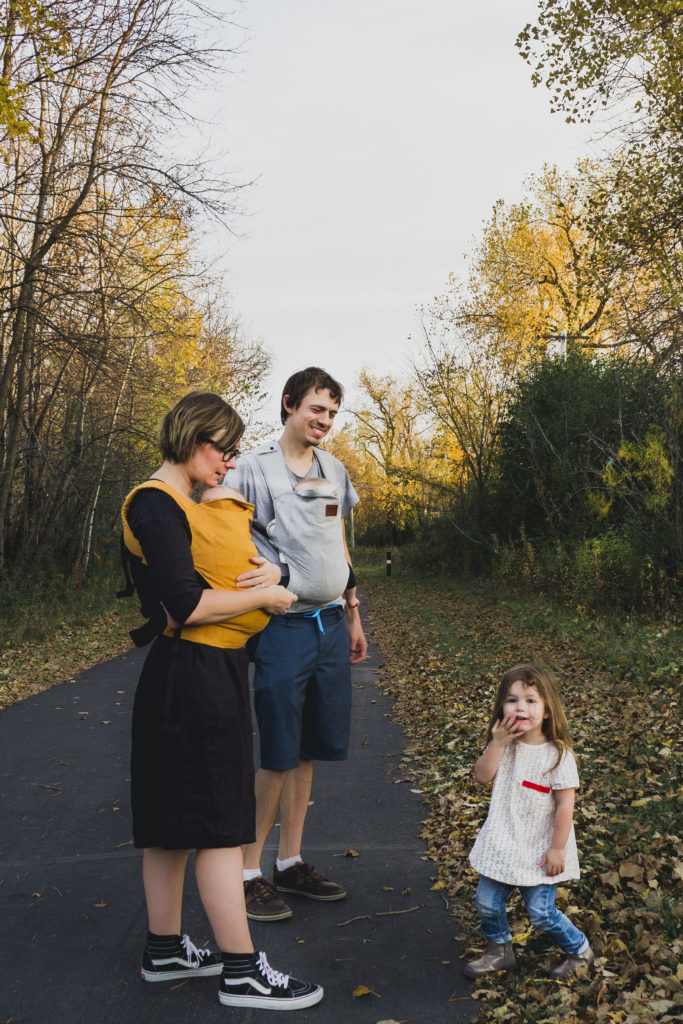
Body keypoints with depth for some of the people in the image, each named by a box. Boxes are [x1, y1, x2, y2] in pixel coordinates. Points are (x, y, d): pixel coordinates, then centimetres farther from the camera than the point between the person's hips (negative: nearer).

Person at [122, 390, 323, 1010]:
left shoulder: (195, 505, 16)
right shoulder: (156, 504, -15)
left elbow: (248, 553, 19)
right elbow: (186, 605, -24)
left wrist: (270, 570, -4)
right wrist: (264, 597, -12)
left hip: (217, 672, 10)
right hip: (194, 675, -10)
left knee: (175, 820, 15)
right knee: (219, 822, -4)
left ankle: (165, 949, 27)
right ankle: (242, 972, 6)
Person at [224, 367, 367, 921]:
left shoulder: (335, 470, 13)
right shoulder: (253, 468, -7)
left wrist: (353, 615, 21)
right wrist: (247, 577, -29)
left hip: (330, 625, 6)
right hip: (283, 625, -6)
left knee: (308, 751, 12)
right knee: (278, 756, -2)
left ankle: (291, 863, 25)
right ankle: (248, 872, 12)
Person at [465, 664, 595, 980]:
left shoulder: (558, 755, -19)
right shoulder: (504, 745, -3)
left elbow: (565, 805, -16)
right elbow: (482, 775, -10)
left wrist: (557, 849, -14)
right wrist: (497, 744, -21)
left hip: (539, 851, -5)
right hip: (502, 844, 5)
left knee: (541, 912, 3)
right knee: (487, 902, 11)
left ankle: (580, 950, 29)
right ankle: (500, 952, 37)